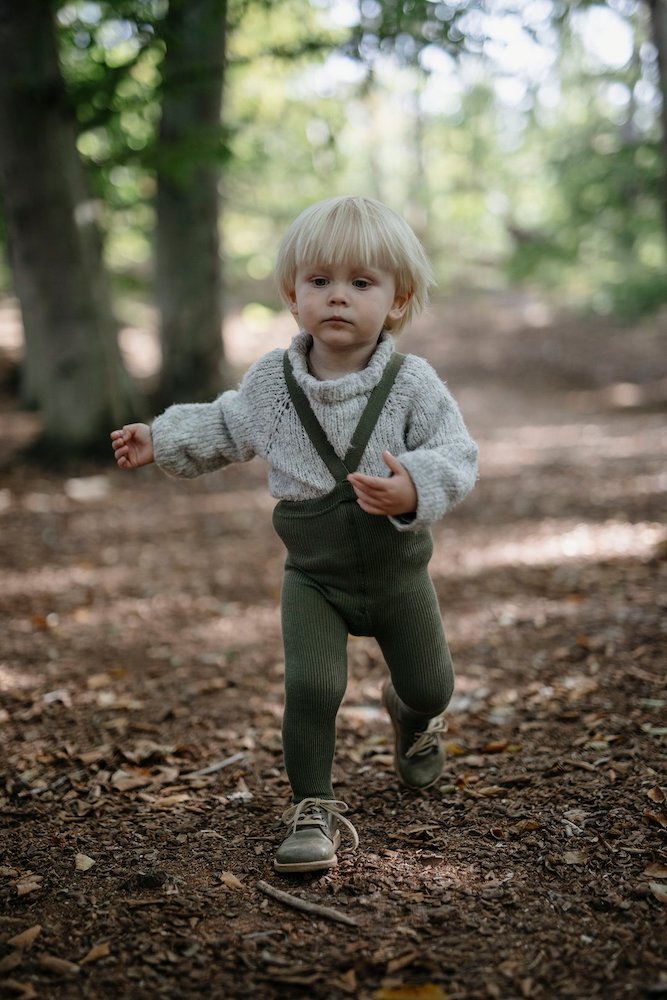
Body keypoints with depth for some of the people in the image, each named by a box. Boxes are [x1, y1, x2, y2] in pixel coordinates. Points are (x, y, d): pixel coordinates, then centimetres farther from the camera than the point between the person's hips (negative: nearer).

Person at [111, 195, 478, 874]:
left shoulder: (413, 385, -15)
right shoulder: (270, 383, -7)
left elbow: (457, 456, -20)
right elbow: (226, 426, 13)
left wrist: (414, 489, -39)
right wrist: (160, 441, 9)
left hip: (398, 573, 0)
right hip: (314, 577, 0)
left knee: (431, 686, 17)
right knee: (311, 685, -18)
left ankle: (408, 713, 55)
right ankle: (313, 809, 2)